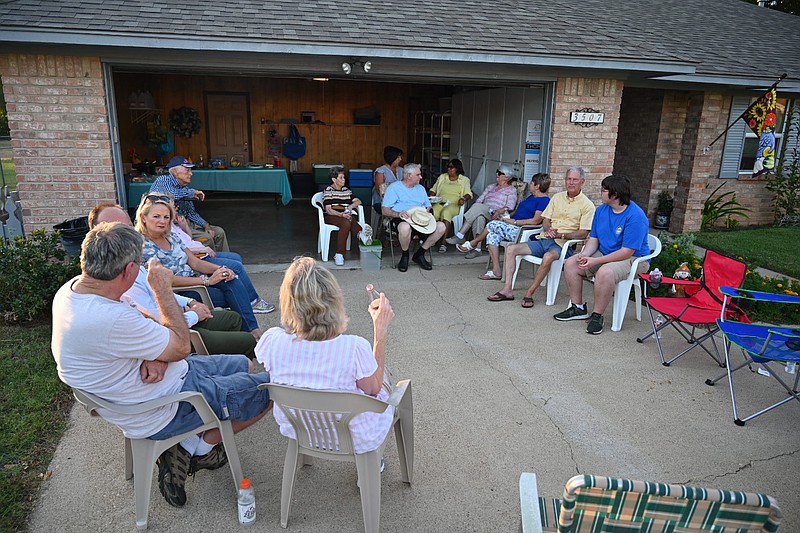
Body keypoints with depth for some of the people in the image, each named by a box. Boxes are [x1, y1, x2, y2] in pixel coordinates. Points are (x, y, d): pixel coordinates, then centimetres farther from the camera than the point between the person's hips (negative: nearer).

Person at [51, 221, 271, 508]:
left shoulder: (73, 287, -7)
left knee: (245, 366, 19)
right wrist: (163, 288, -14)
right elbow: (181, 346, -21)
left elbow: (137, 327, 6)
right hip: (159, 413, -9)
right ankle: (197, 448, 10)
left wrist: (155, 357, -15)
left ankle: (191, 444, 16)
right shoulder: (111, 320, -36)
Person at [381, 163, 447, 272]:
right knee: (405, 227, -42)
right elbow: (385, 211, -3)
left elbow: (428, 206, 25)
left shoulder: (420, 188, 27)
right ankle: (405, 256, -11)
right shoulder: (394, 187, 6)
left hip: (420, 221, 6)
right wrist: (398, 214, -23)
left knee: (441, 226, -20)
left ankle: (419, 254, -5)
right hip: (401, 219, -5)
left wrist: (425, 211, -1)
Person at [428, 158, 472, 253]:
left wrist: (464, 198, -18)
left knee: (446, 213, -39)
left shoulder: (464, 180, 18)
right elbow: (433, 189, 25)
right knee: (432, 212, -35)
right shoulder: (442, 177, 28)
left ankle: (443, 242, -41)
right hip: (439, 203, 3)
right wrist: (431, 196, 2)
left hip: (454, 204, -2)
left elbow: (468, 194, 6)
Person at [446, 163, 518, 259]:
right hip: (483, 211, 4)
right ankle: (477, 249, -45)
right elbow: (479, 200, 18)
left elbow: (509, 207, -3)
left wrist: (499, 211, -23)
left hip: (497, 216, -4)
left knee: (478, 207, -33)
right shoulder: (491, 187, 29)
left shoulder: (511, 190, 13)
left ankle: (460, 236, -37)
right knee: (479, 217, -35)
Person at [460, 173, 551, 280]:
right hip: (514, 228, 10)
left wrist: (514, 222, -17)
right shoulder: (531, 197, 22)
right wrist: (509, 215, 12)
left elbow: (536, 221, -21)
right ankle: (496, 271, -12)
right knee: (492, 235, -9)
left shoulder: (544, 200, -10)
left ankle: (472, 244, 12)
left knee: (493, 224, -12)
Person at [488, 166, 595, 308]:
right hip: (543, 239, 6)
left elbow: (583, 233, -8)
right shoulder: (557, 197, 16)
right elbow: (545, 220, 15)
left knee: (548, 256, -40)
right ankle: (507, 290, -13)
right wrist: (548, 230, -8)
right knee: (511, 249, -11)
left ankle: (530, 293, -26)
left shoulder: (587, 205, -1)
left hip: (563, 244, -6)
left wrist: (560, 235, -19)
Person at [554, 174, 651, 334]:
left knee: (604, 272, -37)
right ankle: (578, 308, 3)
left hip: (633, 259, -8)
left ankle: (597, 316, -19)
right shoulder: (601, 210, 4)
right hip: (604, 254, 8)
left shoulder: (635, 216, -21)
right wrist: (584, 255, -14)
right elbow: (593, 239, 8)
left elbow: (627, 252, -25)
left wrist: (595, 261, -27)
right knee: (571, 263, -6)